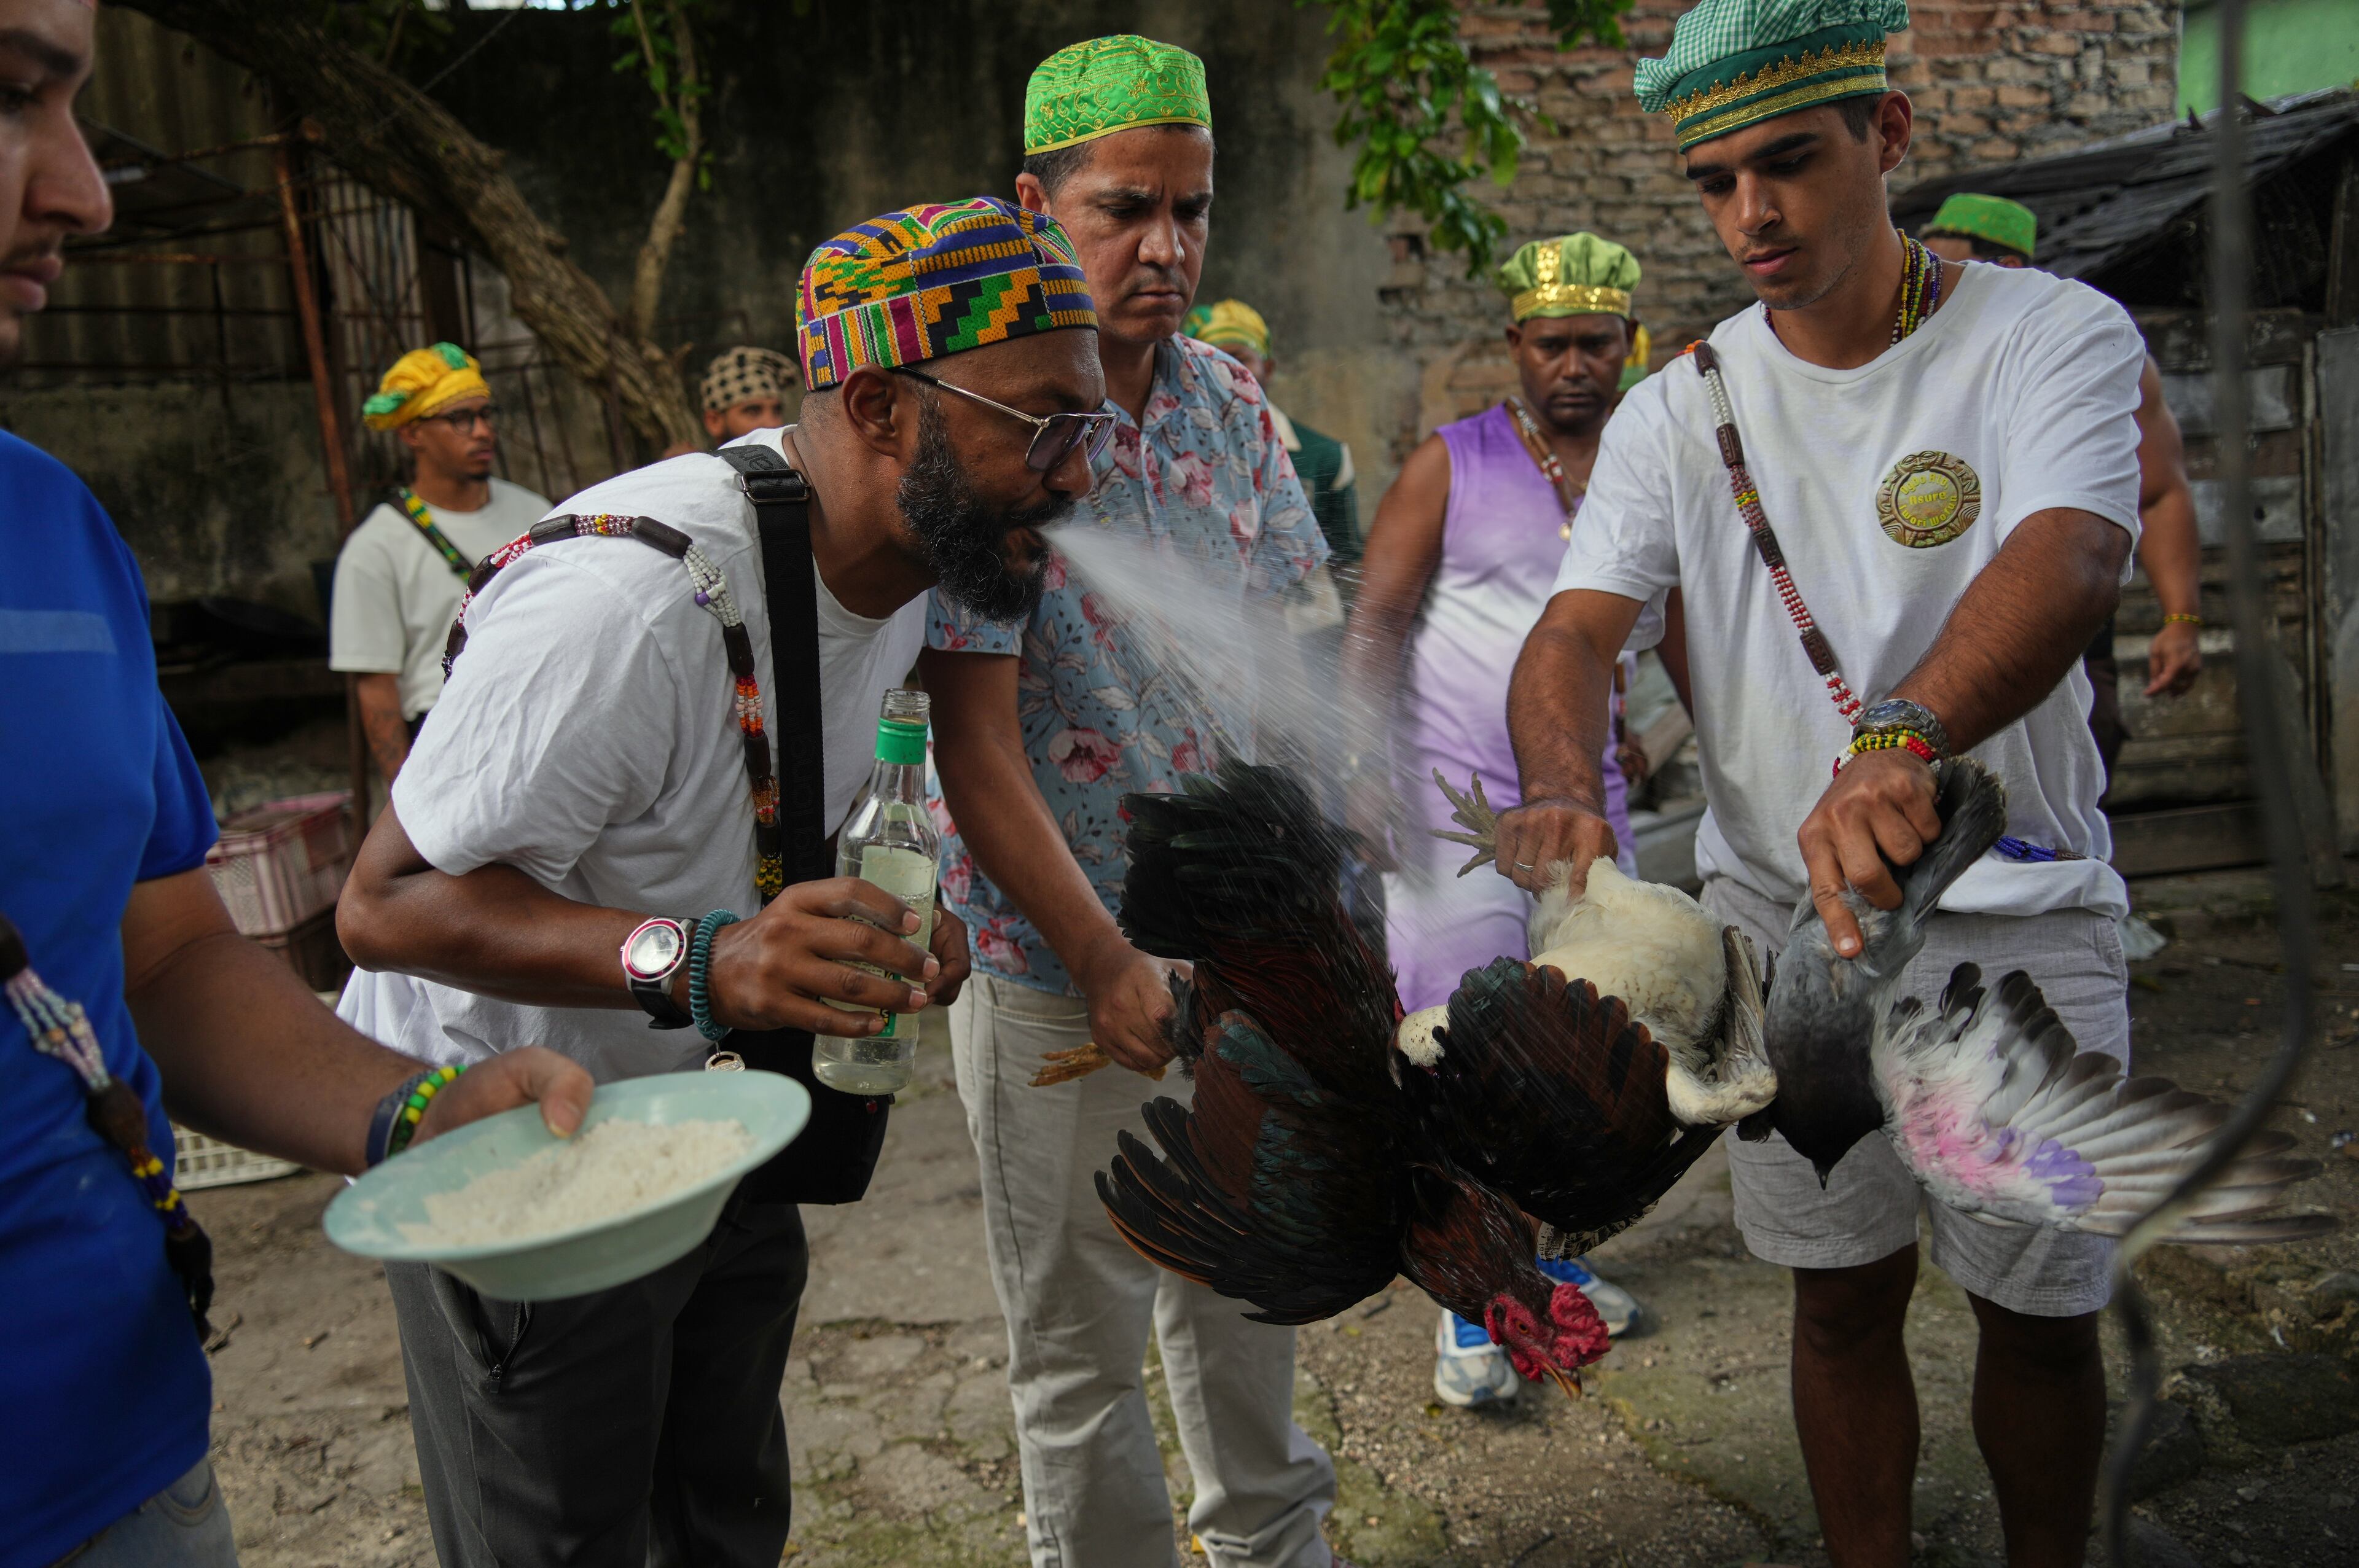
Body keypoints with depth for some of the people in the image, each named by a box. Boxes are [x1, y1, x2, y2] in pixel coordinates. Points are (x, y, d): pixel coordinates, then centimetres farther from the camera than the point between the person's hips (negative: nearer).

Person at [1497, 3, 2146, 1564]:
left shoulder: (2055, 334, -9)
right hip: (1781, 914, 2)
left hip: (2018, 917, -1)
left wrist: (1897, 743, -49)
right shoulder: (1679, 411, 0)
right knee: (1844, 1300, 14)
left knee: (2045, 1309, 12)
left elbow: (2066, 562, -28)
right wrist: (1564, 788, -35)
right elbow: (1577, 626, -12)